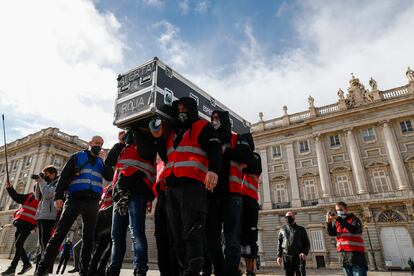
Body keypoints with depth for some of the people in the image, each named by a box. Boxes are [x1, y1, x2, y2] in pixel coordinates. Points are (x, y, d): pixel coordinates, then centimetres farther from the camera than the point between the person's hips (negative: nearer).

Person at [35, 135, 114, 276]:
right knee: (59, 234, -6)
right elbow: (64, 176, 2)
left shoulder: (102, 162, 19)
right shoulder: (77, 156, 11)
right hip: (75, 199, -2)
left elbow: (110, 177, 6)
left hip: (93, 203, 3)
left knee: (88, 238, 3)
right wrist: (58, 196, -10)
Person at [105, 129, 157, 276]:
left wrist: (133, 129, 3)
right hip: (120, 194, 7)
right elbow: (109, 160, 21)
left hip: (136, 193, -7)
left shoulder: (146, 145, 7)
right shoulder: (124, 149, 28)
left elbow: (139, 136, -15)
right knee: (117, 235, 9)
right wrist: (120, 142, 18)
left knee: (136, 233, -12)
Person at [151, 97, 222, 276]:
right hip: (172, 188, 7)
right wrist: (159, 139, 15)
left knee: (192, 233, -11)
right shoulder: (172, 132, 27)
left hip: (193, 185, -7)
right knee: (177, 235, 8)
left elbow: (215, 149, -7)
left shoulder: (202, 127, 8)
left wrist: (213, 170, -25)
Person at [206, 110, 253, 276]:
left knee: (231, 240, -6)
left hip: (231, 194, -4)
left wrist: (224, 151, -7)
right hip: (212, 194, 4)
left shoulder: (237, 139, 13)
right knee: (211, 238, 5)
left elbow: (248, 157, -5)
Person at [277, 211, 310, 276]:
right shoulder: (282, 229, 12)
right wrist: (279, 256, 2)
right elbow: (279, 243, 12)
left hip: (299, 257, -1)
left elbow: (307, 243, 7)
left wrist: (304, 253, -11)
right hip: (286, 257, 2)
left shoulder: (301, 229, 9)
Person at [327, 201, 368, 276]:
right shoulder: (336, 222, 12)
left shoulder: (354, 219, -2)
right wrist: (329, 222, -20)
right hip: (344, 256, 5)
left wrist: (339, 219, -30)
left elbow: (354, 230, -23)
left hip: (356, 254, -5)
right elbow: (331, 233, -2)